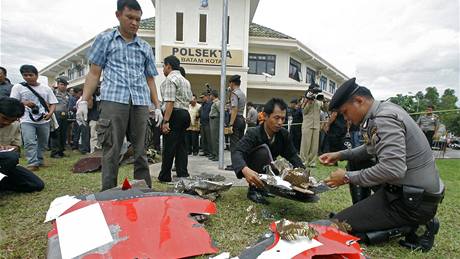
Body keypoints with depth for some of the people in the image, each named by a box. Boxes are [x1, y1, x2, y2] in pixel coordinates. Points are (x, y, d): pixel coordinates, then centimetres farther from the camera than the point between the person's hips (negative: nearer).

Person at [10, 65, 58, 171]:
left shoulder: (46, 88, 7)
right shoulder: (18, 87, 3)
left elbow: (53, 103, 5)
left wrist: (50, 113, -15)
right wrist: (24, 103, -20)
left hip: (44, 120, 2)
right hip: (27, 120, -2)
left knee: (43, 142, 12)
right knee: (29, 142, -12)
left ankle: (39, 160, 26)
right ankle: (33, 163, -9)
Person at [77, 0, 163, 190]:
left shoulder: (145, 47, 20)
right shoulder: (105, 39, 13)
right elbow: (94, 73, 9)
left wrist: (157, 106, 11)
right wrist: (84, 101, -2)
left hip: (140, 103, 3)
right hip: (113, 101, -2)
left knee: (140, 150, 3)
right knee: (111, 150, -3)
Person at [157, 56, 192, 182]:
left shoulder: (170, 79, -7)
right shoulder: (185, 80, 22)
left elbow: (170, 102, -17)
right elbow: (190, 100, 20)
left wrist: (166, 121, -20)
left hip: (174, 114, -9)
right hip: (185, 113, 9)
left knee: (169, 146, -4)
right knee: (181, 145, 10)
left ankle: (165, 176, 3)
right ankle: (183, 174, 12)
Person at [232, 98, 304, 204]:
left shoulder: (284, 134, -10)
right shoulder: (253, 133, -27)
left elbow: (292, 155, -6)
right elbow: (236, 152, -40)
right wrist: (245, 169, -61)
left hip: (267, 171, 6)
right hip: (251, 171, -5)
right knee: (263, 149, -32)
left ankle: (264, 186, 9)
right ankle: (254, 189, -18)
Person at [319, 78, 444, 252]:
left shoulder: (384, 119, -22)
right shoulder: (384, 110, 7)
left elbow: (393, 169, -31)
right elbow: (370, 149, 19)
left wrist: (348, 178, -20)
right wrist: (340, 155, 8)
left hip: (413, 200, -9)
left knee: (338, 225, -10)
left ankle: (408, 226, -2)